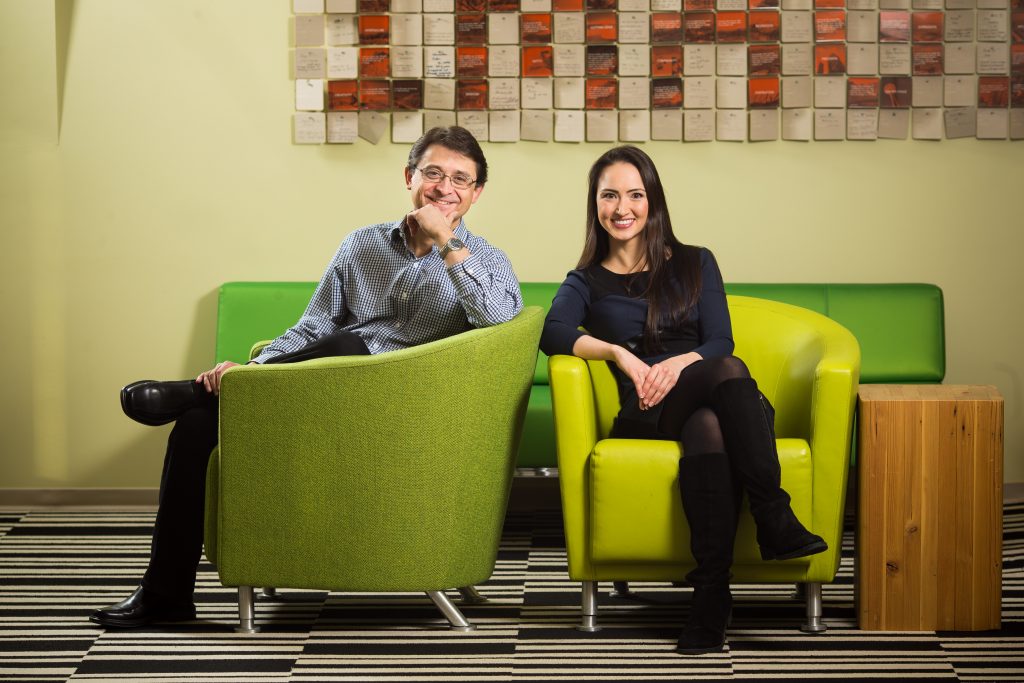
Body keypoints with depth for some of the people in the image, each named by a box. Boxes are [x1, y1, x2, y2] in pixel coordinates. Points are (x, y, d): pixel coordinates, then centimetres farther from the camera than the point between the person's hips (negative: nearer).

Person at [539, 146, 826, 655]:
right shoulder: (587, 282, 18)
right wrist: (620, 354, -21)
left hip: (708, 403, 2)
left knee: (707, 428, -40)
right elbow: (553, 332, -4)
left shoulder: (694, 264, 21)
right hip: (643, 414, -2)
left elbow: (720, 341, 7)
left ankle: (711, 594, -47)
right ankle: (776, 522, -43)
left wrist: (680, 364, -16)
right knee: (731, 370, -35)